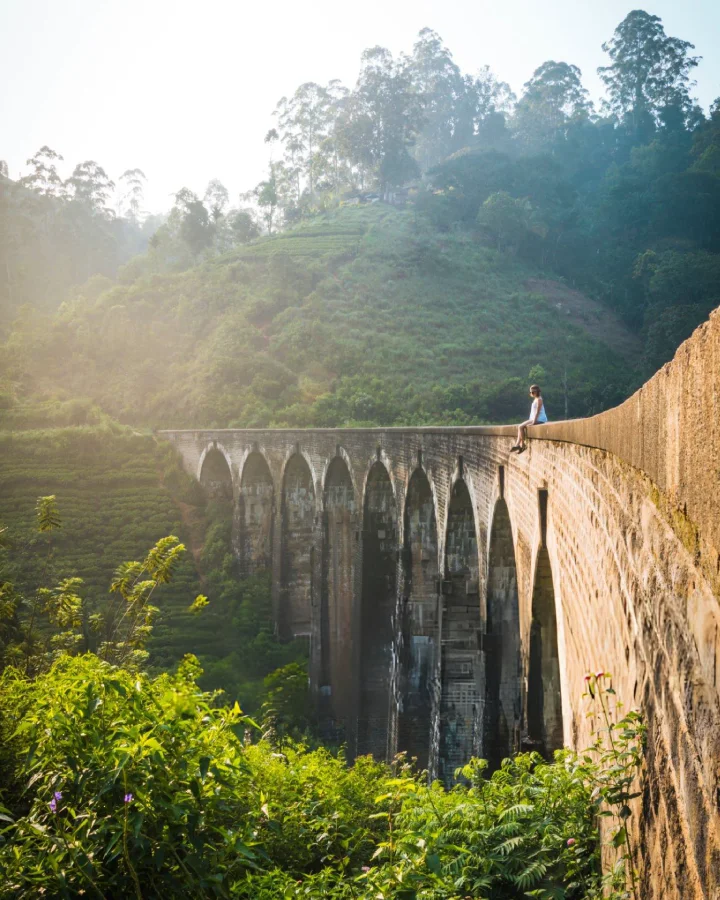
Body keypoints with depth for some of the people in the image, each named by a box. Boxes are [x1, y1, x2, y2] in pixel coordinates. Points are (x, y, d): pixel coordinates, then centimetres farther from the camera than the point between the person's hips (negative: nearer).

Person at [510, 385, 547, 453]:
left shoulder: (539, 399, -11)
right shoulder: (535, 399, 18)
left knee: (521, 426, -16)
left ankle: (522, 445, -10)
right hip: (533, 419, 10)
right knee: (520, 426, 2)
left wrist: (533, 422, -21)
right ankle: (519, 445, -7)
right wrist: (530, 421, 13)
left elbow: (537, 412, -17)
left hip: (539, 420, -10)